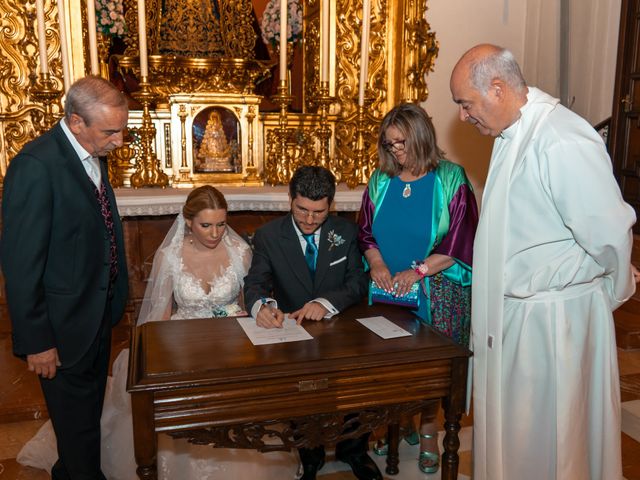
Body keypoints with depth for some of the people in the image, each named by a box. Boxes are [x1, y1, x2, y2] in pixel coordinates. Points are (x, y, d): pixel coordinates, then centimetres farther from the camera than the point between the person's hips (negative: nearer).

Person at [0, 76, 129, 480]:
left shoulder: (94, 154, 2)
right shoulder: (35, 165, -24)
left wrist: (115, 299, 13)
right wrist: (36, 341, -17)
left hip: (100, 314, 8)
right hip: (65, 324, -8)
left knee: (89, 410, 25)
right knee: (77, 419, 12)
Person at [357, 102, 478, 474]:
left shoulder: (451, 179, -7)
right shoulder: (381, 180, 5)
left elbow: (460, 241, -11)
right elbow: (366, 232, 8)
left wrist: (418, 271, -18)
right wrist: (377, 263, -11)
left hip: (435, 293, -3)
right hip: (388, 291, 3)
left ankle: (429, 430, 25)